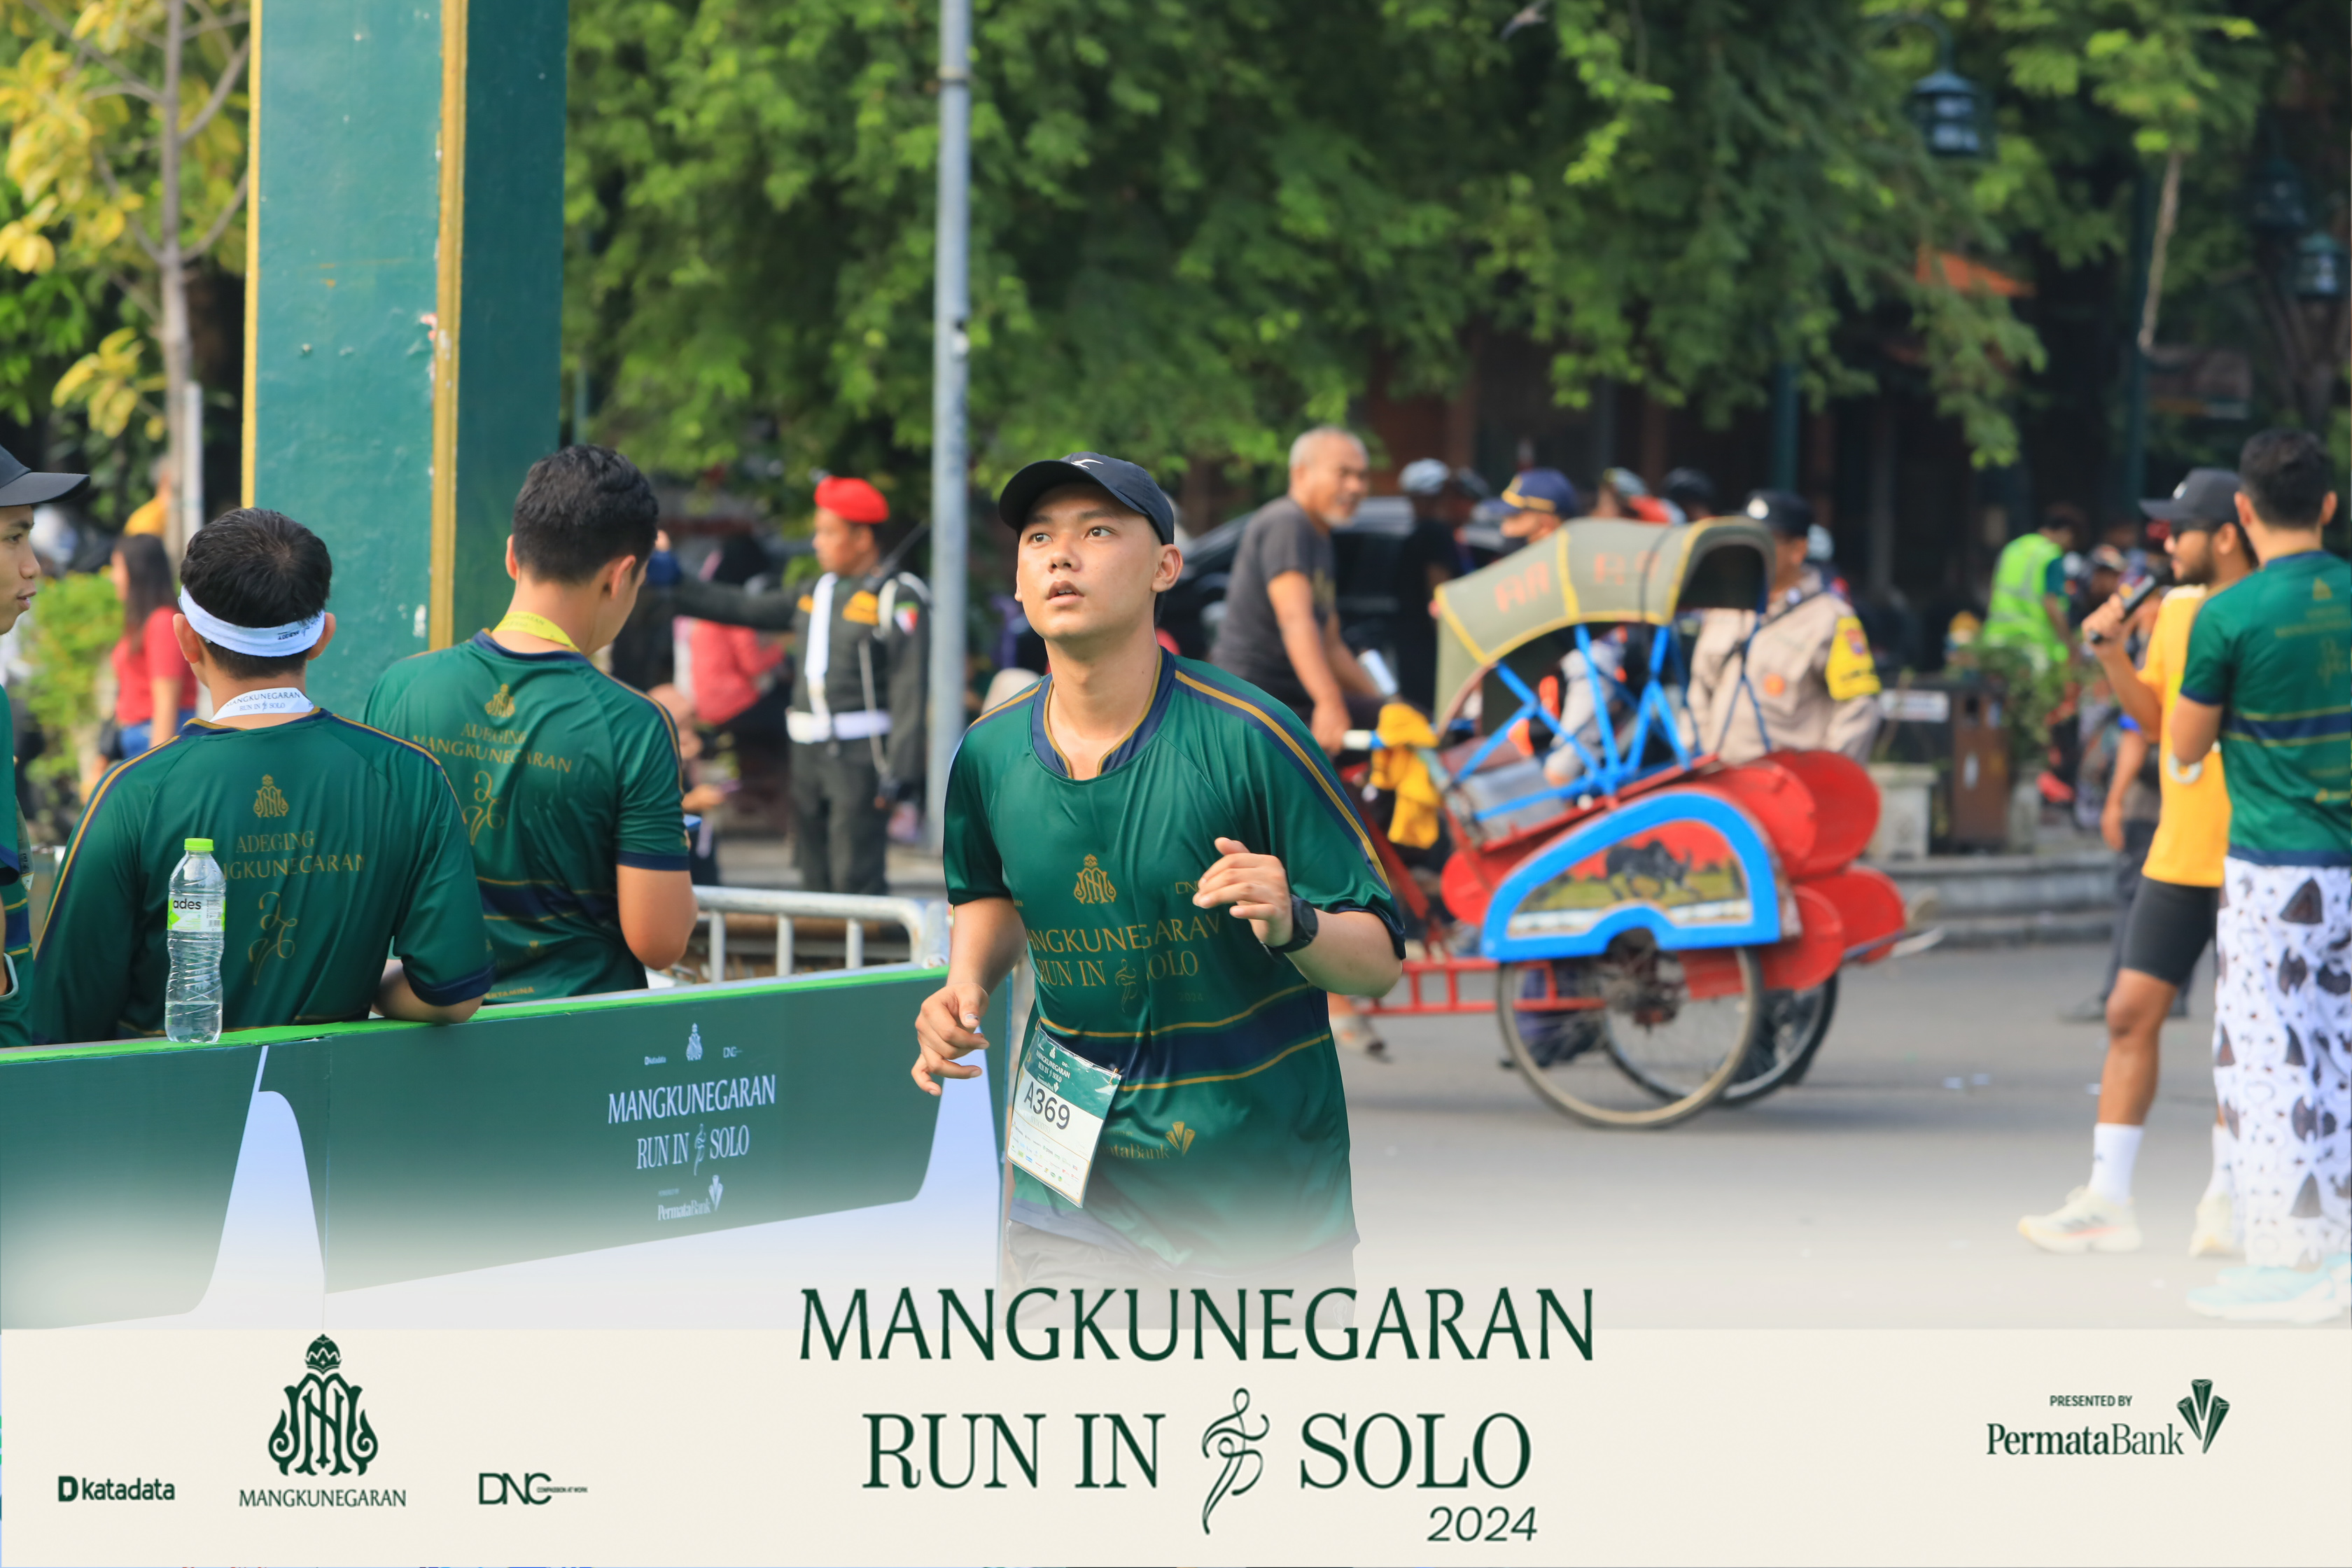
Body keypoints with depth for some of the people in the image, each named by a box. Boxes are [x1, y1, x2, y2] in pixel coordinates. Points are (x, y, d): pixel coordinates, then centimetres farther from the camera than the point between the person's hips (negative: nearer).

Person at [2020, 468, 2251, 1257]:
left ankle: (2226, 1202, 12)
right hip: (2177, 855, 7)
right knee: (2130, 1013, 3)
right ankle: (2107, 1200, 5)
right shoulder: (2176, 610, 11)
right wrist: (2114, 655, 2)